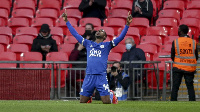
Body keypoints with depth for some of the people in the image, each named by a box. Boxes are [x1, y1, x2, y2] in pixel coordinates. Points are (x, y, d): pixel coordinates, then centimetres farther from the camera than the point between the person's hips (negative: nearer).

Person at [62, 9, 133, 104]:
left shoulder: (107, 45, 10)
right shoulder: (88, 44, 17)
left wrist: (127, 24, -9)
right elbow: (75, 34, 20)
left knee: (106, 101, -7)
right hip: (89, 76, 2)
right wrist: (67, 21, 18)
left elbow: (120, 37, 2)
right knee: (82, 101, 3)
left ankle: (111, 95, 27)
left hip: (101, 76, -2)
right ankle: (89, 96, 36)